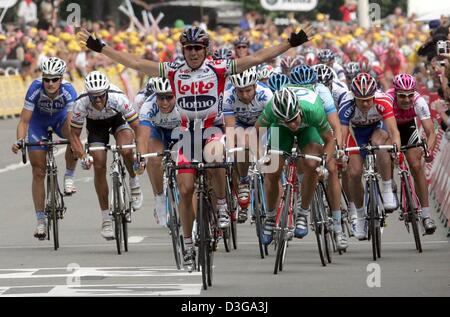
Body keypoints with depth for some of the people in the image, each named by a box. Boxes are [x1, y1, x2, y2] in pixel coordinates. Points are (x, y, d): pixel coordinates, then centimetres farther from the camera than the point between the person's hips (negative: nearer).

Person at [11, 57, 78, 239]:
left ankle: (69, 177, -13)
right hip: (38, 122, 0)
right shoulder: (35, 89, -33)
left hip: (60, 119, 0)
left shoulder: (68, 91, -34)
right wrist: (20, 140, -49)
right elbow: (24, 120, -31)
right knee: (38, 172, -5)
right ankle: (41, 221, 4)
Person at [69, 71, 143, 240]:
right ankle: (106, 218, 1)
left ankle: (134, 184, -1)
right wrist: (82, 156, -36)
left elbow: (137, 126, -30)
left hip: (118, 119, -1)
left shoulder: (118, 98, -38)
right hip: (96, 124, 1)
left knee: (126, 150, -32)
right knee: (99, 166, -11)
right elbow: (74, 134, -21)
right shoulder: (81, 104, -34)